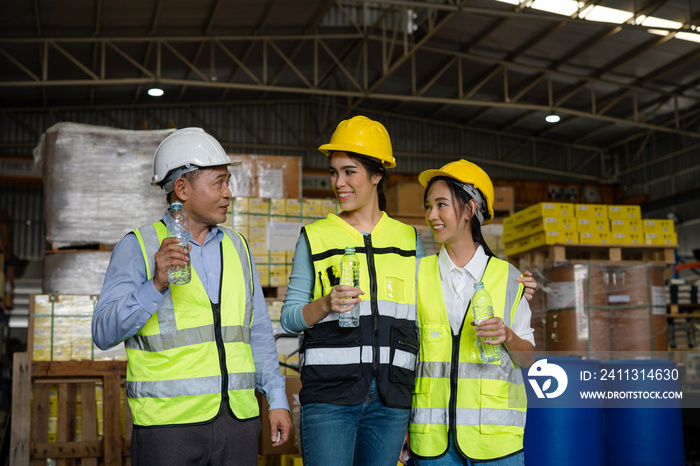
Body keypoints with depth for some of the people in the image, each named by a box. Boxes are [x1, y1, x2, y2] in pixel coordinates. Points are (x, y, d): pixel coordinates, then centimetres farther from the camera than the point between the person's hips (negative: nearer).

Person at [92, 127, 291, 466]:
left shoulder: (236, 247, 13)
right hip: (167, 422, -4)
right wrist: (156, 285, -22)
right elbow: (104, 333, -9)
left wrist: (277, 399, 10)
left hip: (238, 420, 5)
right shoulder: (137, 248, -2)